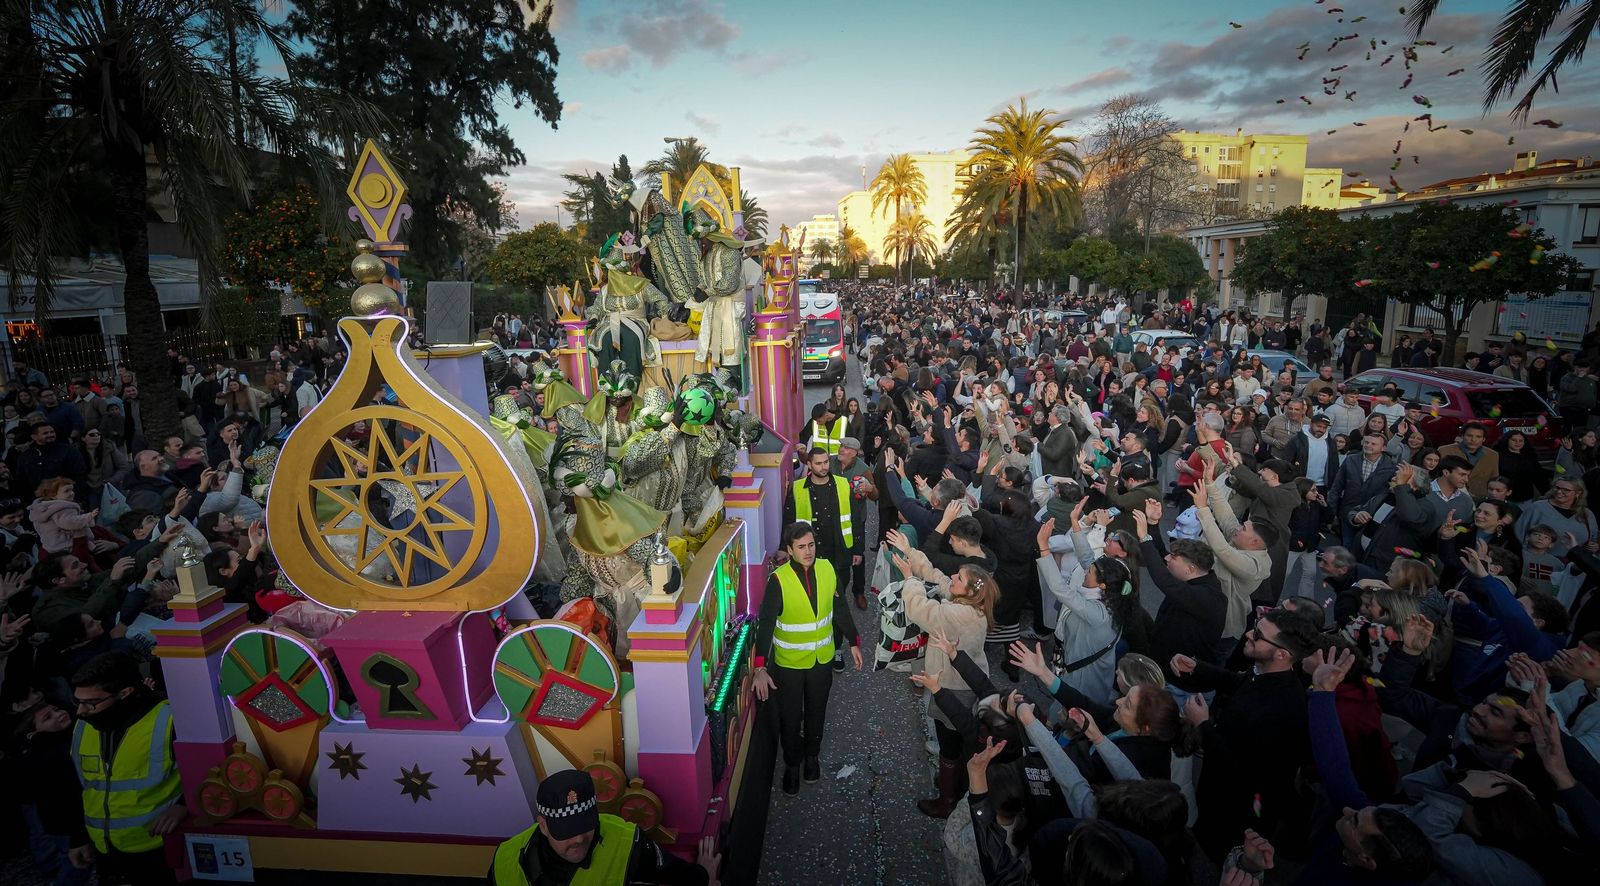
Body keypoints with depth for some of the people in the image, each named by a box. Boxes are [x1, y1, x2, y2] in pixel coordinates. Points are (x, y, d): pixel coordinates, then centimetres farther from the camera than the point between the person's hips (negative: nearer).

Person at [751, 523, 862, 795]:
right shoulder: (778, 580, -24)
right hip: (788, 662, -3)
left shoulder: (827, 569, -11)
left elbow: (840, 608, 2)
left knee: (816, 711, 23)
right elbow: (766, 624, -28)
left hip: (822, 658, 3)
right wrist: (761, 668, -35)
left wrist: (854, 642, 8)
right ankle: (792, 763, 40)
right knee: (790, 717, 14)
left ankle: (812, 755, 49)